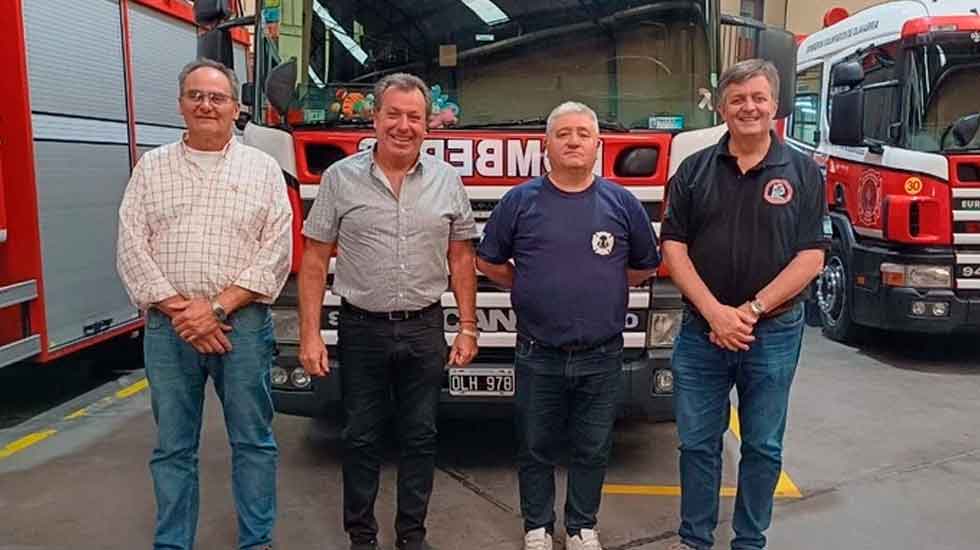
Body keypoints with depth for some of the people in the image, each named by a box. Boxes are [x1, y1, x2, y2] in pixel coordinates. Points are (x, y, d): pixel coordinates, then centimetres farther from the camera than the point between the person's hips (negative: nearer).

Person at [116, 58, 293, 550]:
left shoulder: (263, 169, 4)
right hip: (168, 327, 2)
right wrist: (180, 310, -10)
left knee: (253, 441, 7)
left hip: (243, 325, -1)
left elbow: (276, 254, -5)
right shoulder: (151, 167, 9)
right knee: (173, 447, 11)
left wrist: (218, 309, -12)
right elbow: (132, 249, 1)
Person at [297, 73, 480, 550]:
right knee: (361, 438, 10)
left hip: (425, 330, 2)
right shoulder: (340, 178, -2)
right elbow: (314, 261, -1)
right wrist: (310, 334, -7)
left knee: (420, 437, 11)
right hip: (361, 330, -1)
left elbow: (461, 259, 7)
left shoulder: (447, 180, 3)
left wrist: (467, 327, 2)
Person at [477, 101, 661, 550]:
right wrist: (529, 289, 5)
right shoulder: (520, 201, -1)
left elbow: (645, 265, 13)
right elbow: (488, 261, 8)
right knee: (537, 450, 12)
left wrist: (603, 287, 8)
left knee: (592, 451, 13)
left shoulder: (622, 202, 2)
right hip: (537, 357, -1)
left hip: (601, 358, 1)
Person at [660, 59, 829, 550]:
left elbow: (811, 256, -6)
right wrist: (716, 312, -14)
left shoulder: (802, 172, -1)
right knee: (697, 442, 9)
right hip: (701, 331, 1)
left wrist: (751, 310, -14)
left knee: (762, 447, 11)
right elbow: (673, 248, -3)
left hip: (774, 334, 0)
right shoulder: (694, 169, 2)